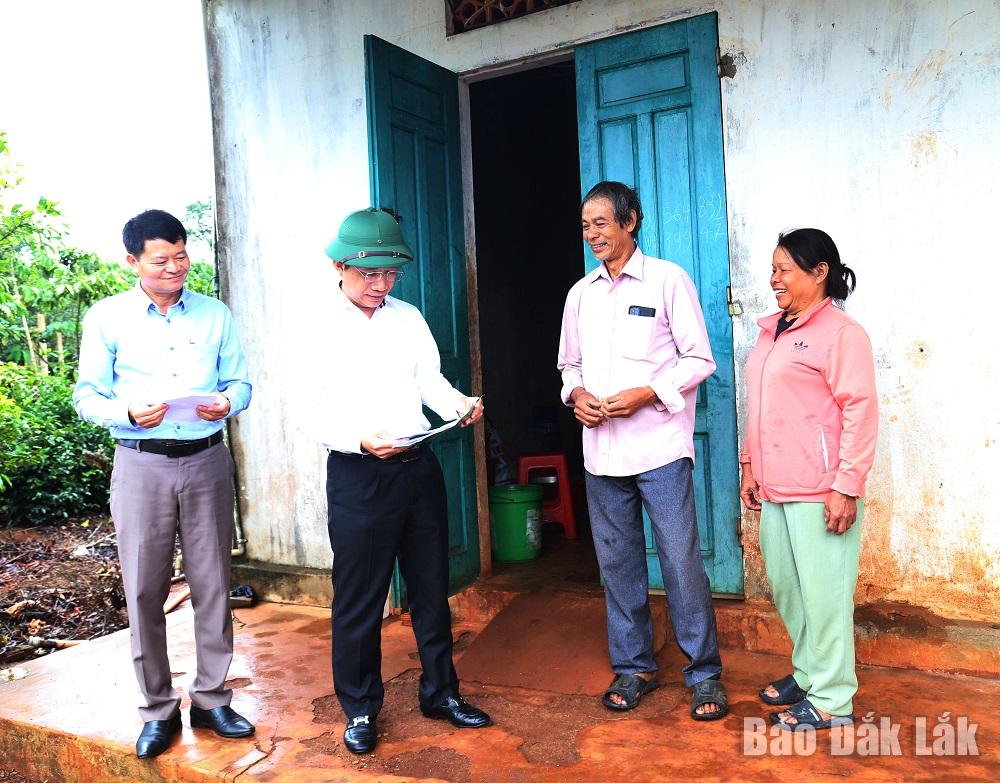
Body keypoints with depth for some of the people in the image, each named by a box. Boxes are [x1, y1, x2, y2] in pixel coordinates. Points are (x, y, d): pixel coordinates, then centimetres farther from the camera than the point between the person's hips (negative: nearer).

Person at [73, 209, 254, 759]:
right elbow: (87, 395, 2)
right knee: (144, 590, 4)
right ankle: (158, 709, 21)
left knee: (213, 585, 7)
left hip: (207, 461, 2)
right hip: (141, 465, -1)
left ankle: (211, 700, 22)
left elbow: (240, 382, 9)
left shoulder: (216, 315, 7)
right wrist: (128, 413, -17)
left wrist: (227, 403, -14)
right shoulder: (106, 318, 2)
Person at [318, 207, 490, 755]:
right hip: (356, 474, -4)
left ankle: (440, 691, 33)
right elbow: (314, 412, -11)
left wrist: (459, 404, -13)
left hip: (418, 465, 5)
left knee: (431, 587, 15)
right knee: (358, 598, 6)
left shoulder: (408, 317, 9)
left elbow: (431, 380, 8)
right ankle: (360, 709, 25)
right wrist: (360, 439, -28)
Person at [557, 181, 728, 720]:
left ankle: (704, 671, 16)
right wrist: (576, 393, -2)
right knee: (617, 562, 12)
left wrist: (646, 393, -16)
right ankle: (632, 666, 27)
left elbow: (699, 359, -4)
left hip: (659, 447, -5)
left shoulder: (668, 280, -2)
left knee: (681, 561, -2)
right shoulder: (580, 294, 14)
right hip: (601, 451, 5)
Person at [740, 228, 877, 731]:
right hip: (775, 487, 8)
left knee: (822, 591, 2)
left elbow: (860, 412, -14)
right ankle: (807, 672, 35)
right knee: (783, 585, 17)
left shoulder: (840, 333, -10)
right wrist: (750, 465, 16)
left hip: (820, 492, -8)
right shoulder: (771, 331, 15)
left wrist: (847, 486, -17)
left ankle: (831, 699, 17)